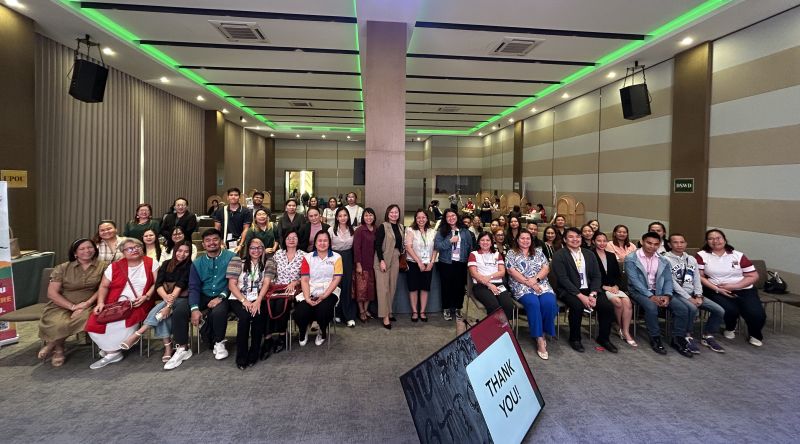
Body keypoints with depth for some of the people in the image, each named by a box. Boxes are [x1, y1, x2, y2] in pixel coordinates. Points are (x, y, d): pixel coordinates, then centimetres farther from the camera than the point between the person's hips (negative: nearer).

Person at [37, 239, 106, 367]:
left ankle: (52, 343, -2)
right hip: (61, 306, 0)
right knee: (58, 324, -32)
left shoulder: (102, 266, 5)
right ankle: (58, 349, 4)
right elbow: (52, 293, -1)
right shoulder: (62, 268, 4)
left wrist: (88, 303, -15)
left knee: (85, 318, -33)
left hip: (88, 306, 0)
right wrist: (72, 306, -13)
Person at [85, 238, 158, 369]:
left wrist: (146, 297, -13)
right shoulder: (115, 266, 11)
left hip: (138, 305, -3)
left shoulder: (151, 264, 4)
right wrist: (100, 303, -5)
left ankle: (110, 350, -3)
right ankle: (113, 352, -2)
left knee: (122, 323, -31)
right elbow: (104, 286, 10)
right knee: (94, 323, -20)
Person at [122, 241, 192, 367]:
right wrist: (166, 297, -24)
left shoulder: (190, 266, -3)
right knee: (162, 313, -29)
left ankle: (137, 335, -25)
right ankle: (167, 347, -26)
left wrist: (169, 304, -27)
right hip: (167, 299, 3)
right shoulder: (166, 264, 9)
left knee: (161, 310, -31)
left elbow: (180, 285, -16)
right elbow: (158, 284, -2)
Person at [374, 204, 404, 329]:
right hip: (383, 259, -6)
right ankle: (385, 316, 0)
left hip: (395, 259, 6)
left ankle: (389, 312, 23)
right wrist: (381, 260, -19)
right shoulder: (383, 226, -9)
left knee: (392, 287, 10)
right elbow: (377, 245, -13)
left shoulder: (401, 227, 9)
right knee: (383, 288, -4)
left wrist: (402, 259, 11)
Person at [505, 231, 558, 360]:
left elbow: (546, 268, 7)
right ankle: (539, 339, -26)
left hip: (541, 285, 3)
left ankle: (543, 333, -8)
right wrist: (529, 283, -12)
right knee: (533, 303, -33)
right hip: (522, 287, -3)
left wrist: (535, 279, -12)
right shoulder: (511, 254, 7)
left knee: (549, 303, -28)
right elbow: (512, 272, -4)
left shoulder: (538, 252, 18)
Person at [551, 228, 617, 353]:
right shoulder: (559, 255, -5)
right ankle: (575, 339, -9)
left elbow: (597, 276, 6)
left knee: (608, 306, -19)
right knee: (577, 306, -34)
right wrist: (581, 296, -21)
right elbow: (563, 279, -14)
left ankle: (603, 338, 6)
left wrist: (593, 294, -12)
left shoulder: (590, 254, 11)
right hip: (569, 290, -5)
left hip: (589, 289, 5)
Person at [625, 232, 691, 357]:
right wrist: (650, 296, -23)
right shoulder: (631, 259, -7)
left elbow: (668, 280, 7)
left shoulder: (663, 261, 10)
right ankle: (655, 339, -14)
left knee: (682, 308, -15)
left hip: (659, 291, 5)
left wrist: (667, 295, -13)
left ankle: (678, 340, 1)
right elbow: (634, 280, -14)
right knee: (651, 307, -34)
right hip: (640, 291, -5)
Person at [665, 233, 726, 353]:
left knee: (719, 310, -8)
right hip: (676, 293, -7)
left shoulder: (691, 259, 16)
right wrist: (688, 298, -16)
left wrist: (698, 296, -4)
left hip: (692, 293, 7)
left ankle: (707, 335, 13)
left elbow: (697, 279, 12)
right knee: (692, 308, -34)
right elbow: (672, 282, -12)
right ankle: (687, 336, -12)